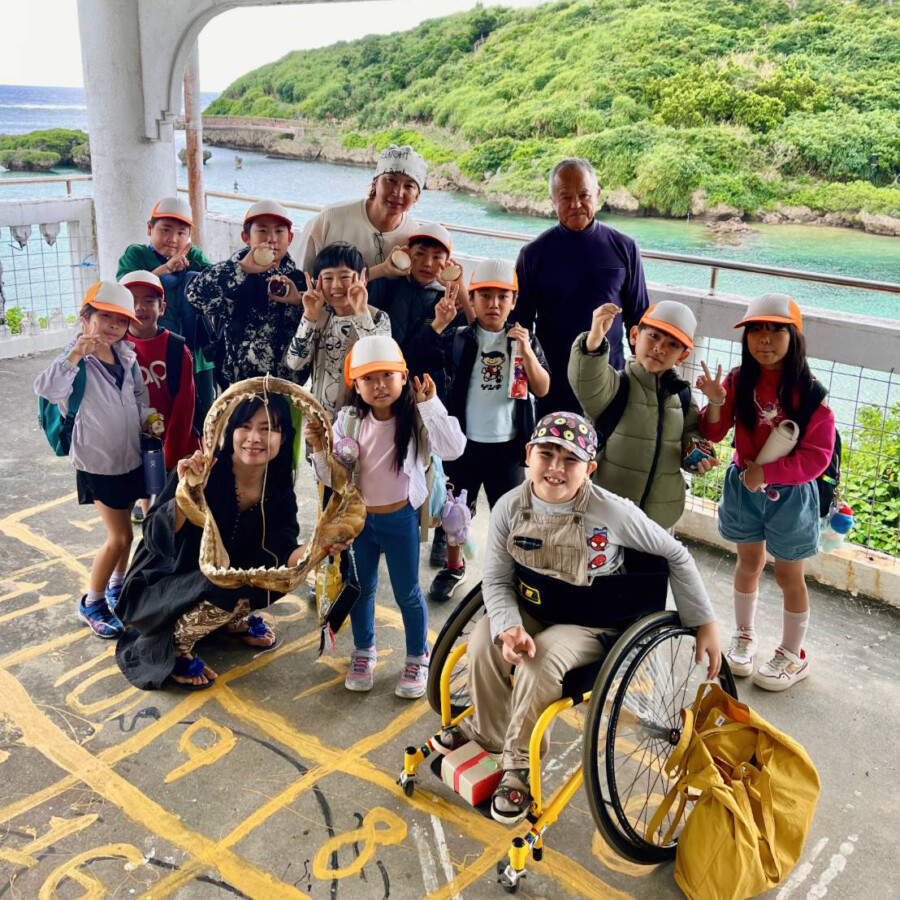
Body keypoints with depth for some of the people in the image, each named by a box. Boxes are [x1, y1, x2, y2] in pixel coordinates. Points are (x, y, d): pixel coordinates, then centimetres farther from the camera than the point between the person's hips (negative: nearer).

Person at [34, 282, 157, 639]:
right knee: (120, 536, -3)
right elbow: (46, 389, -37)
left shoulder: (126, 356, 0)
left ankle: (117, 586, 39)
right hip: (98, 463, -6)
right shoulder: (76, 360, -19)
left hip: (131, 457, 6)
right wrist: (75, 355, -46)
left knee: (122, 530, 18)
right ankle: (92, 603, 16)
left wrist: (148, 417, -6)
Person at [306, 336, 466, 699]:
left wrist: (430, 404, -33)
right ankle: (363, 652, 42)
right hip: (359, 518, 3)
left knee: (407, 592, 11)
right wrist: (320, 449, -22)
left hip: (400, 519, -3)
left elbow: (453, 448, -34)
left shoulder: (416, 419, -17)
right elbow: (332, 478, -4)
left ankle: (417, 658, 32)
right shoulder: (348, 422, -9)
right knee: (361, 588, 19)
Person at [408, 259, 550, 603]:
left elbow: (542, 389, -8)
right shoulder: (457, 339, -3)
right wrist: (439, 324, -27)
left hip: (507, 444, 0)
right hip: (464, 442, 0)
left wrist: (526, 352, -21)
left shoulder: (525, 340, 1)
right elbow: (417, 362, -18)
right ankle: (453, 567, 38)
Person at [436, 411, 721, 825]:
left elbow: (675, 556, -10)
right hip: (531, 608, 4)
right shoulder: (511, 507, -15)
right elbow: (496, 580, -8)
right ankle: (489, 732, 6)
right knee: (483, 647, -23)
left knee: (540, 664, -30)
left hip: (592, 624, -3)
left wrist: (705, 623, -6)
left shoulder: (613, 512, -23)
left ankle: (519, 764, -5)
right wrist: (509, 628, -28)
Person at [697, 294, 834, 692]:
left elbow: (817, 456, -18)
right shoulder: (738, 381, -8)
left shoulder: (810, 393, -18)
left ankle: (792, 655, 29)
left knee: (788, 573, 11)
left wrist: (766, 472, -23)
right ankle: (744, 635, 40)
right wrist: (715, 402, -23)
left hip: (789, 494, -3)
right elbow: (714, 434, -5)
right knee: (749, 562, 19)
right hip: (744, 487, 3)